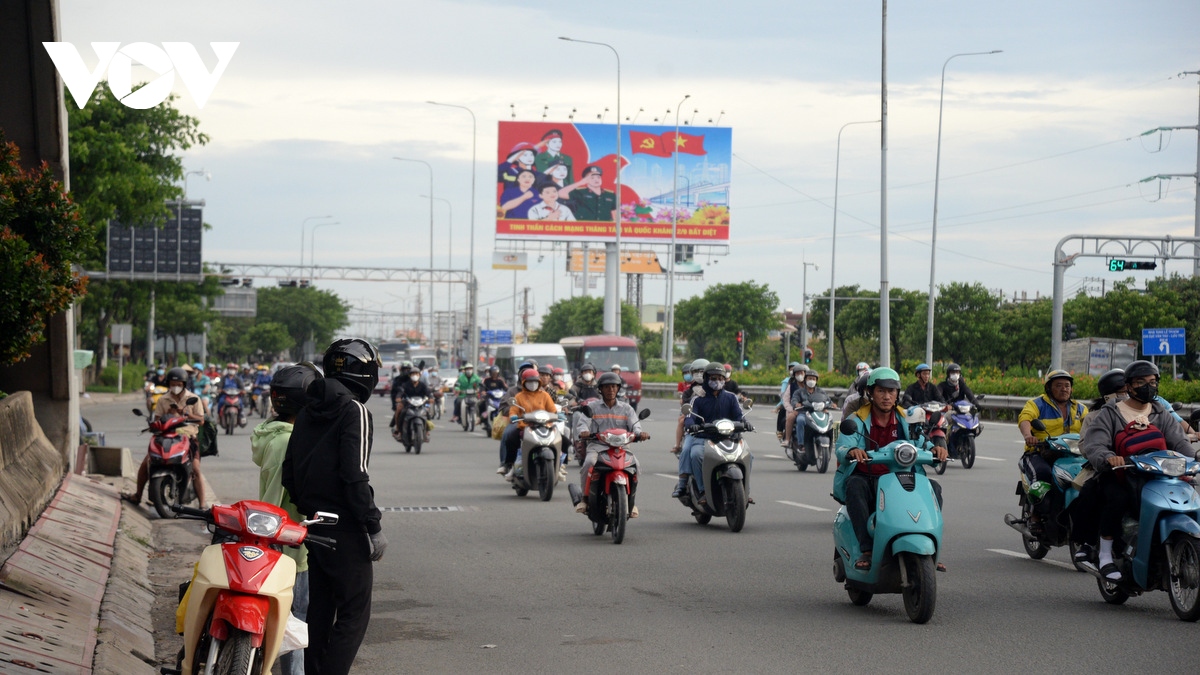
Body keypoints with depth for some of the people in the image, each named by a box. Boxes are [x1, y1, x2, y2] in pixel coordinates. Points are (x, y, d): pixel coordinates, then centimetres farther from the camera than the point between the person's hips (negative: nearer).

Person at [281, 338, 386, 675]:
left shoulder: (307, 413, 12)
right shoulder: (354, 411, -13)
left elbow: (288, 473, 15)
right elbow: (355, 476, -20)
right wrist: (374, 527, -16)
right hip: (345, 528, -8)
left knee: (319, 608, 15)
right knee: (354, 613, -5)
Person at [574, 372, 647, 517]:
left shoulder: (626, 408, 17)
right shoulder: (592, 407, 13)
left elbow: (635, 424, 4)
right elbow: (582, 422, -2)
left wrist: (640, 433, -21)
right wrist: (583, 431, -27)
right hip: (597, 446, -1)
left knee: (634, 464, -28)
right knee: (589, 463, -33)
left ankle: (631, 501, -11)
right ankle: (585, 497, -16)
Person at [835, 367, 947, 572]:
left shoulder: (904, 420, 10)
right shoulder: (857, 420, -2)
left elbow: (919, 441, -5)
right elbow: (842, 448, -18)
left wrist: (933, 448, -29)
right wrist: (852, 451, -42)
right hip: (864, 477, -3)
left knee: (933, 487, -18)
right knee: (855, 486, -37)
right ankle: (867, 549, -39)